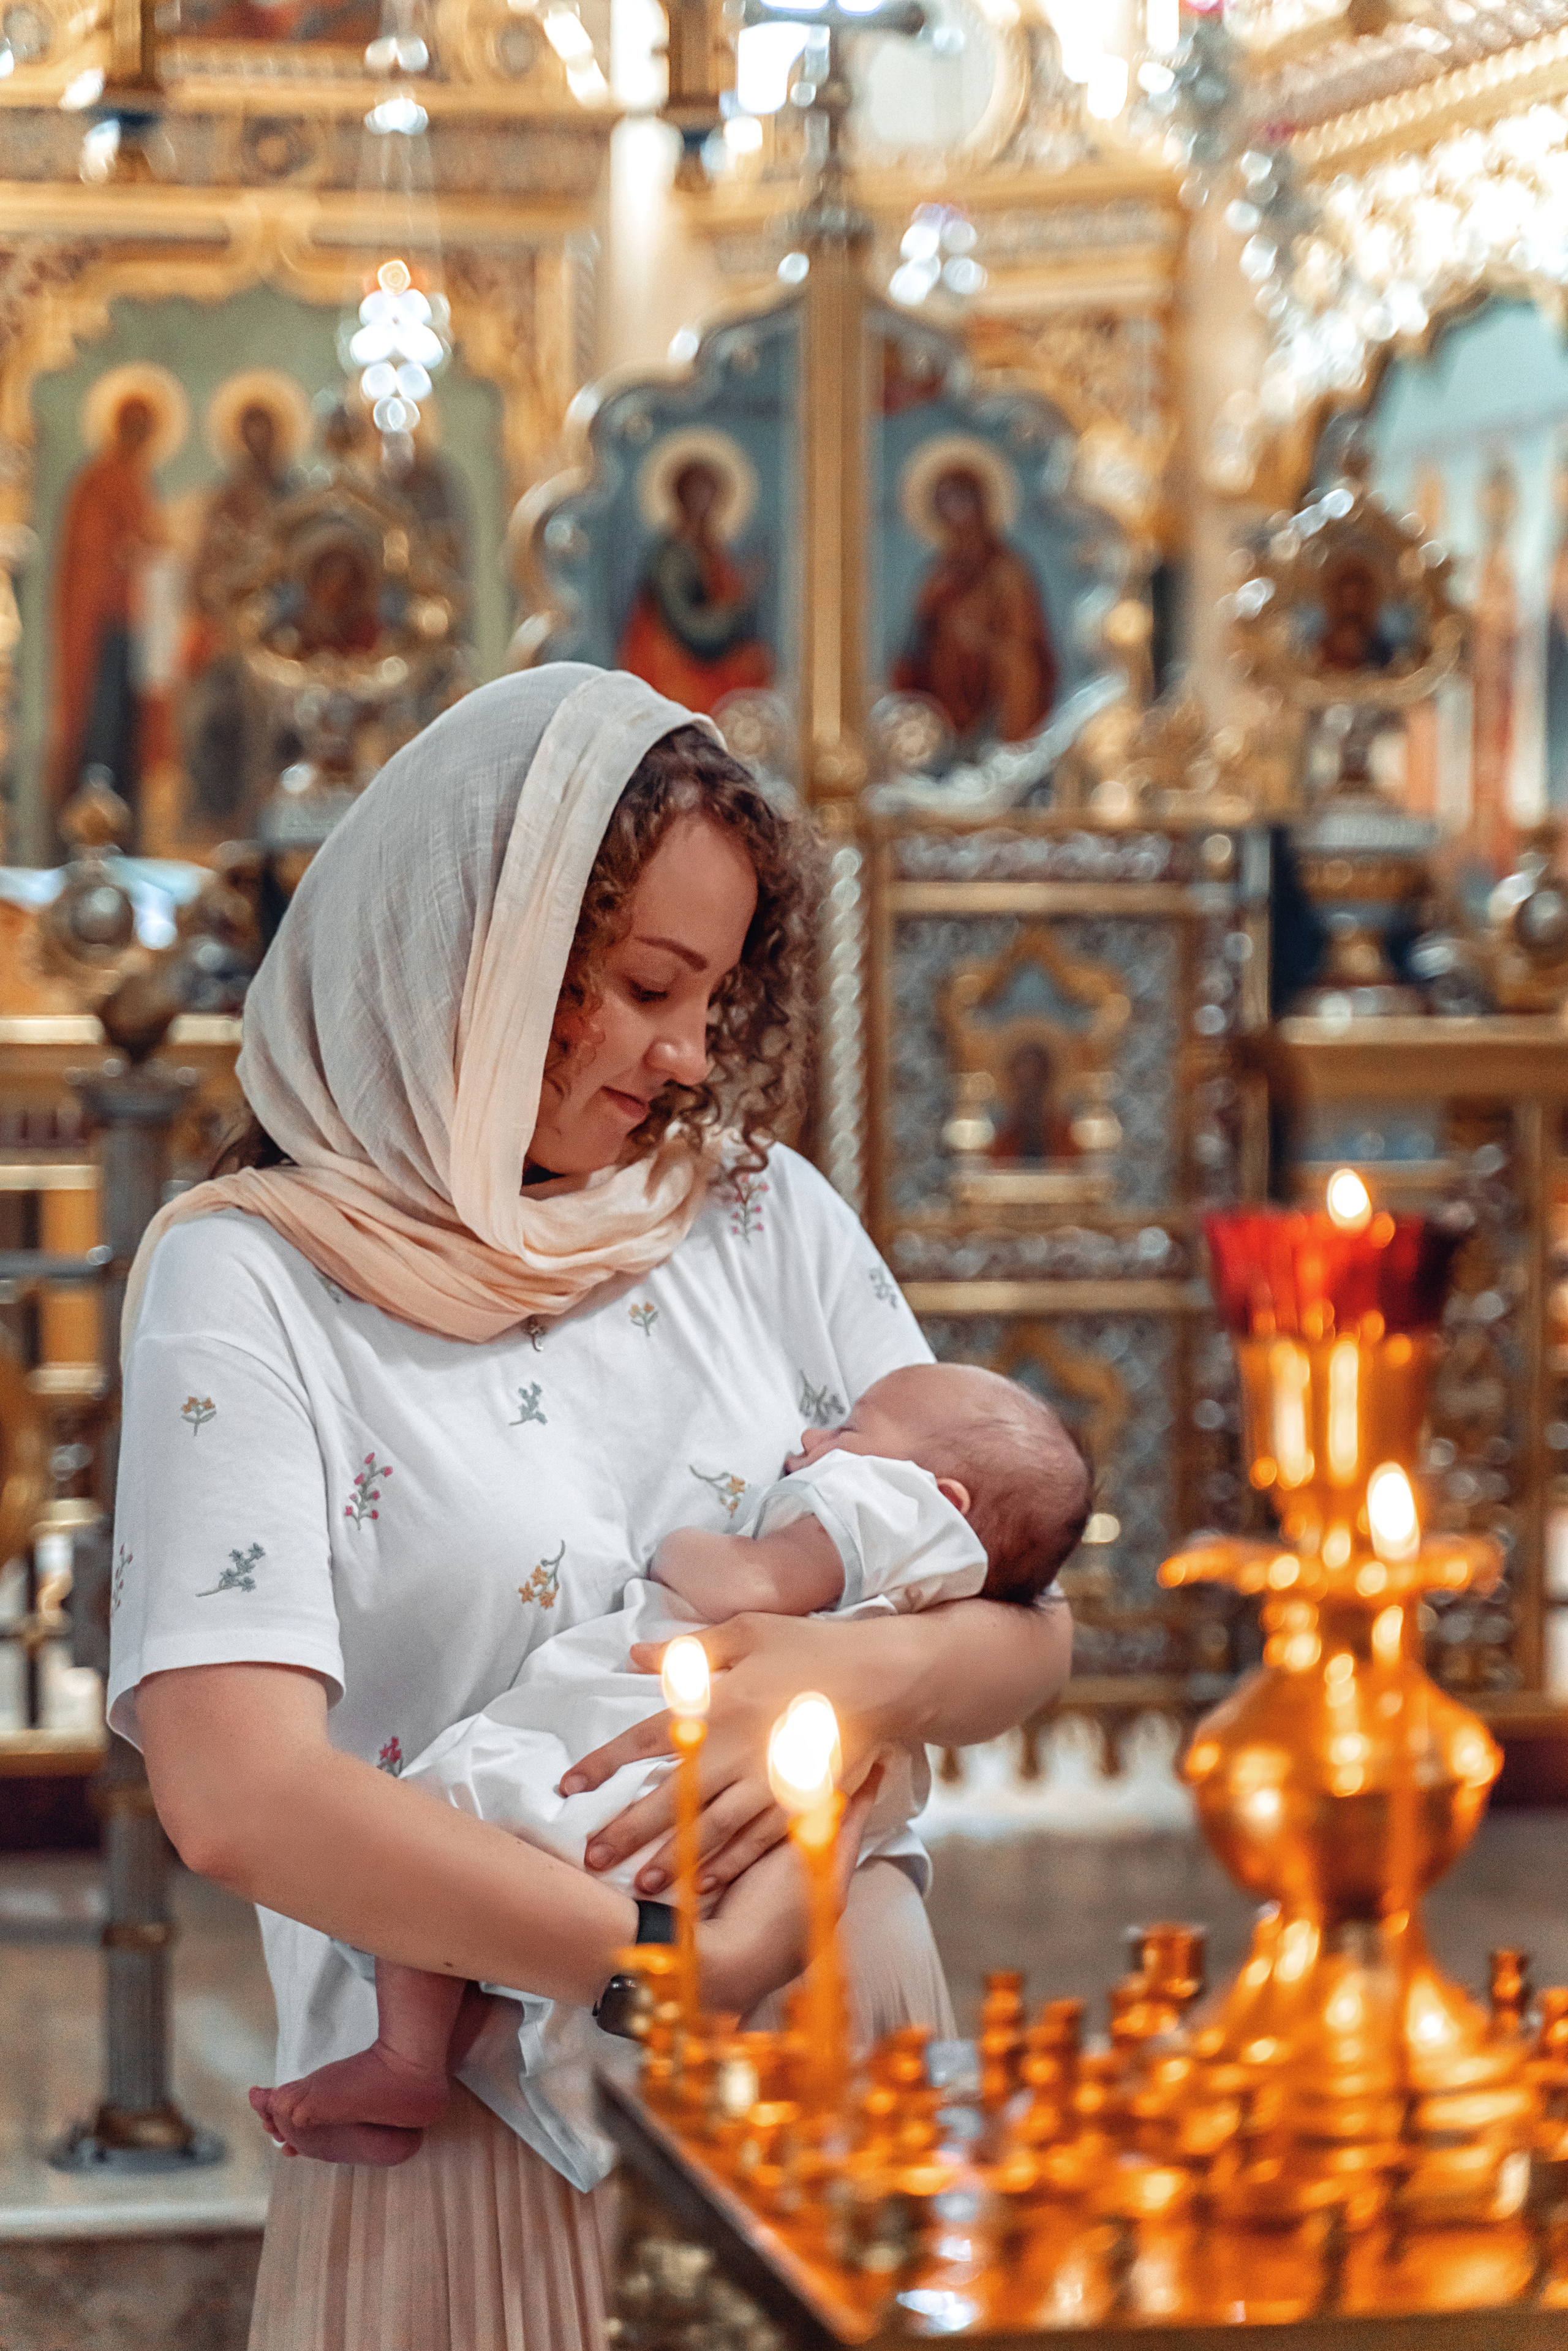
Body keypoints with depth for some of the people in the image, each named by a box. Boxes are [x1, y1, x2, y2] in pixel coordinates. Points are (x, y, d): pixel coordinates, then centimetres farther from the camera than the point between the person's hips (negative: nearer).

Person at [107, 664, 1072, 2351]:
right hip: (487, 2129, -4)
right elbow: (238, 1796, -20)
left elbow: (1027, 1630, 7)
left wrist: (873, 1679, -16)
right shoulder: (251, 1280, -8)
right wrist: (689, 1970, -23)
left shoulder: (766, 1215, 6)